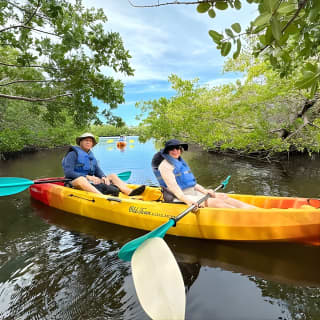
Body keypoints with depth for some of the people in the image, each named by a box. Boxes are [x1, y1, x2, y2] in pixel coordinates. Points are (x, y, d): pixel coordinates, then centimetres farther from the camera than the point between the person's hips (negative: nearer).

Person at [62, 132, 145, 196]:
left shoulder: (91, 156, 20)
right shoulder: (73, 154, -1)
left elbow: (98, 171, 13)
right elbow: (68, 173, -13)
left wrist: (103, 177, -11)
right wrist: (87, 177, -21)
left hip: (91, 183, 7)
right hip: (76, 183, -7)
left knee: (113, 176, -1)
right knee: (80, 180, -40)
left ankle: (130, 192, -29)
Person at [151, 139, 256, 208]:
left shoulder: (179, 162, 20)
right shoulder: (166, 164, -9)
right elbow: (172, 185, -23)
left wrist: (204, 191, 7)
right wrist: (186, 200, -34)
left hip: (192, 193, 9)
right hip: (179, 198, -9)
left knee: (223, 197, -3)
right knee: (215, 202, -22)